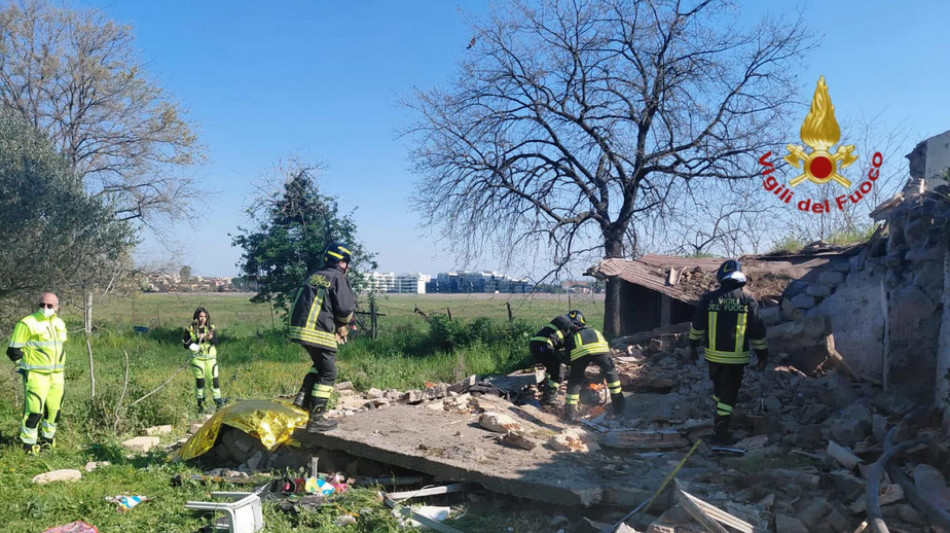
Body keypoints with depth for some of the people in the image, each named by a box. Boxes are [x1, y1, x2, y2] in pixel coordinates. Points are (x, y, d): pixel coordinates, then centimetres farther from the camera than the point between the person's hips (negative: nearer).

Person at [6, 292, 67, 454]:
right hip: (37, 375, -6)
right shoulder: (28, 323, -11)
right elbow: (14, 350, -8)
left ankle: (48, 437, 29)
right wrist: (29, 365, -3)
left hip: (57, 375, 6)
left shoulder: (59, 323, 11)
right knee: (34, 409, -7)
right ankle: (29, 443, 5)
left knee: (54, 408, 12)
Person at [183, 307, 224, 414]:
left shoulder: (211, 328, 7)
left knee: (214, 380, -2)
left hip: (211, 358, 1)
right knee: (200, 381, 0)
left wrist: (211, 338, -23)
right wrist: (198, 339, -17)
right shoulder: (190, 329, 2)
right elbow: (186, 345, -5)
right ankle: (201, 404, 12)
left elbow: (216, 342, -2)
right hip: (197, 359, -1)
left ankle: (219, 403, 3)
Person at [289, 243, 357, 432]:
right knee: (328, 374, 4)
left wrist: (336, 325, 20)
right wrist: (343, 324, 11)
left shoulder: (313, 276, 18)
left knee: (320, 365, 27)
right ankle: (317, 418, 3)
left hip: (299, 328, 8)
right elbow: (346, 308, -12)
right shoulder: (338, 278, -4)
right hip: (319, 332, -8)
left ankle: (303, 398, 16)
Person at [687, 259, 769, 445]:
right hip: (736, 358, -2)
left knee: (718, 388, 23)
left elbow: (697, 326, 2)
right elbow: (758, 332, -1)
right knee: (729, 393, 5)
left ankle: (720, 421, 36)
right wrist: (762, 355, 10)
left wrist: (693, 347, 14)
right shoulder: (748, 301, -7)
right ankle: (720, 432, 5)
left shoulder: (708, 299, -5)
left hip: (713, 355, 2)